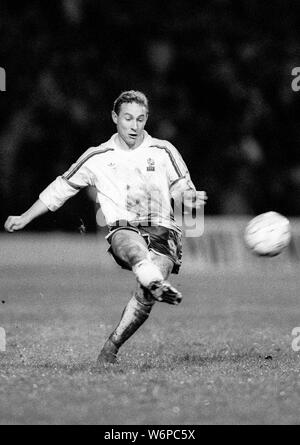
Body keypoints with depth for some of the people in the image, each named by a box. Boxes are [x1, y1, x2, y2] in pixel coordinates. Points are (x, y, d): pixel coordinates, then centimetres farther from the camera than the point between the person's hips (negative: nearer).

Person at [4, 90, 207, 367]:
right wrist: (24, 218, 25)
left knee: (145, 296, -26)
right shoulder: (98, 158, 14)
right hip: (123, 229, 0)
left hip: (163, 233, 0)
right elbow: (61, 188, 24)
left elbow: (181, 189, 17)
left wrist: (190, 197, -8)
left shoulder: (163, 152, 13)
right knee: (134, 245, -41)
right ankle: (157, 284, -70)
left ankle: (111, 348, -13)